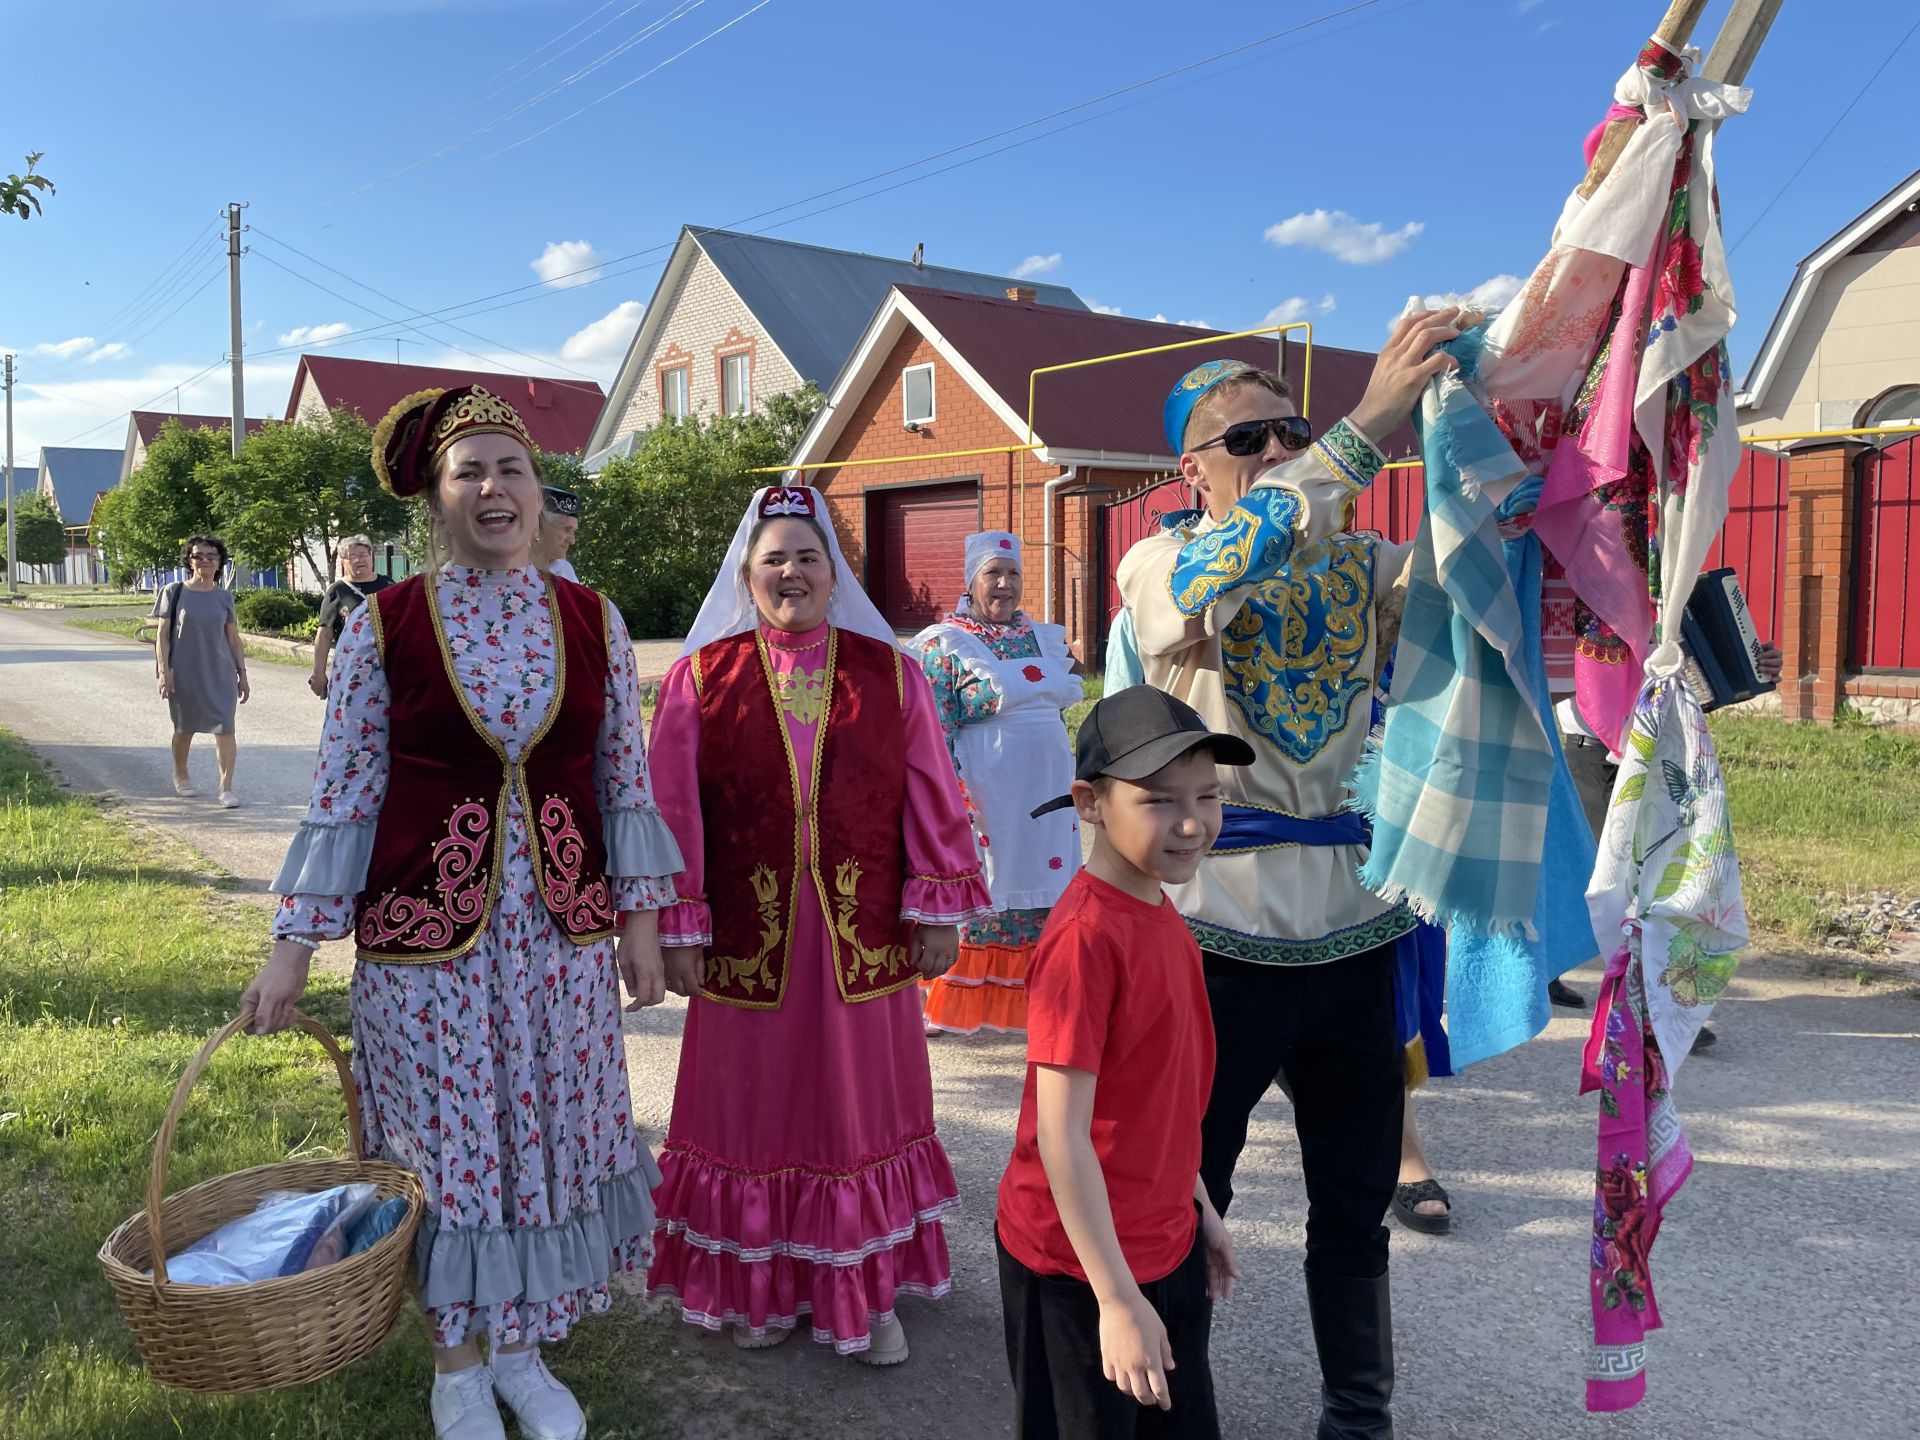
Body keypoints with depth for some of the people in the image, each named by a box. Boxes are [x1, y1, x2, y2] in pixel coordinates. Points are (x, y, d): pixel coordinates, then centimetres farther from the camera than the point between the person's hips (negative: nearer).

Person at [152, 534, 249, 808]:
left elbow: (234, 639, 9)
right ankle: (181, 776, 37)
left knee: (225, 728, -9)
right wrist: (164, 670, -11)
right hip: (184, 673, -1)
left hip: (220, 673, 1)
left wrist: (242, 674, 7)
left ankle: (226, 788, -9)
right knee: (185, 729, 14)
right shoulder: (174, 593, -1)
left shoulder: (224, 597, 5)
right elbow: (162, 635, -2)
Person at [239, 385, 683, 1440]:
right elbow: (342, 794, -3)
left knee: (552, 1139, 13)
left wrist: (639, 917, 4)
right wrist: (295, 946, -4)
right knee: (442, 1149, 9)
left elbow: (624, 778, 5)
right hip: (426, 929, -2)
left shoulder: (591, 621, 1)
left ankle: (519, 1349, 35)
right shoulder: (382, 626, -5)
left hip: (562, 930, 3)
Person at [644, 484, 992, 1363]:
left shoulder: (888, 672, 3)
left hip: (863, 941, 1)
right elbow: (674, 813, -2)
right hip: (748, 943, -1)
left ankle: (867, 1292, 25)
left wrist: (937, 911, 0)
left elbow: (931, 796, 3)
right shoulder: (700, 678, 0)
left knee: (862, 1108, 11)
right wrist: (679, 930, -4)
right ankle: (758, 1286, 29)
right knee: (755, 1110, 11)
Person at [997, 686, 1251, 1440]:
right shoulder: (1086, 937, -26)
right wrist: (1118, 1299, -22)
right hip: (1081, 1264, -8)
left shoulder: (1158, 913, 2)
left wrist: (1198, 1207, 17)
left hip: (1167, 1242, 8)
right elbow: (1060, 1135, -25)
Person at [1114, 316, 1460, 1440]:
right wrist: (1364, 430, -33)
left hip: (1359, 927, 4)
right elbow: (1209, 586, -27)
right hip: (1223, 931, -4)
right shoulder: (1160, 564, -4)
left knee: (1358, 1203, 17)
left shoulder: (1364, 566, 8)